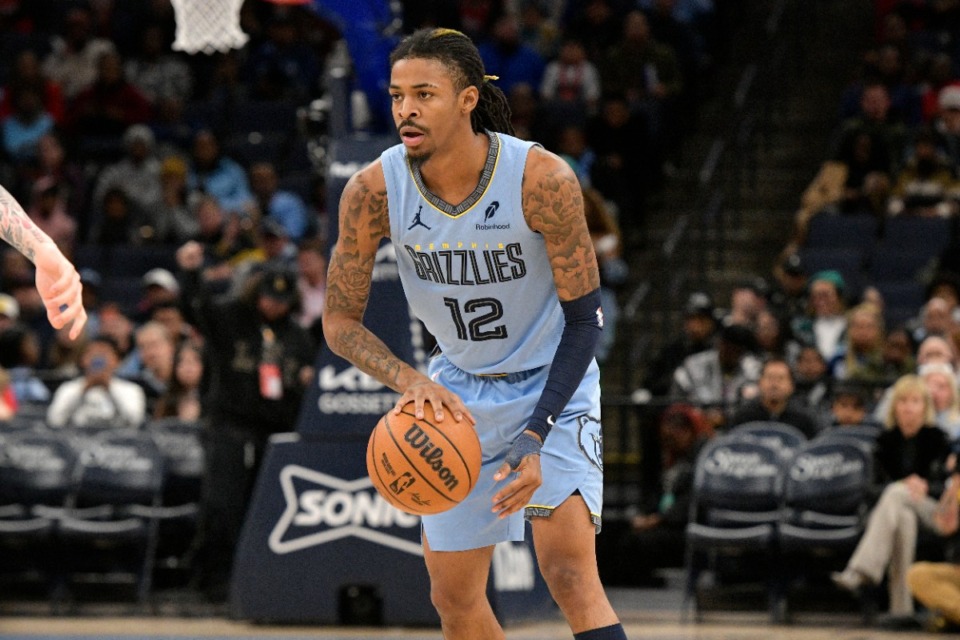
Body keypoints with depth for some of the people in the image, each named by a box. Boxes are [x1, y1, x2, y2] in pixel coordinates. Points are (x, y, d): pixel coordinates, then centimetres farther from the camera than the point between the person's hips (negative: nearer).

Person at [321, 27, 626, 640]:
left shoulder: (542, 178, -26)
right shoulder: (374, 190, -18)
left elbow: (584, 317, -18)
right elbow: (340, 320, -9)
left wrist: (537, 437, -27)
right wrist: (411, 381, -29)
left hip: (553, 385, -4)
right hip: (459, 394, 4)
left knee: (569, 570, -22)